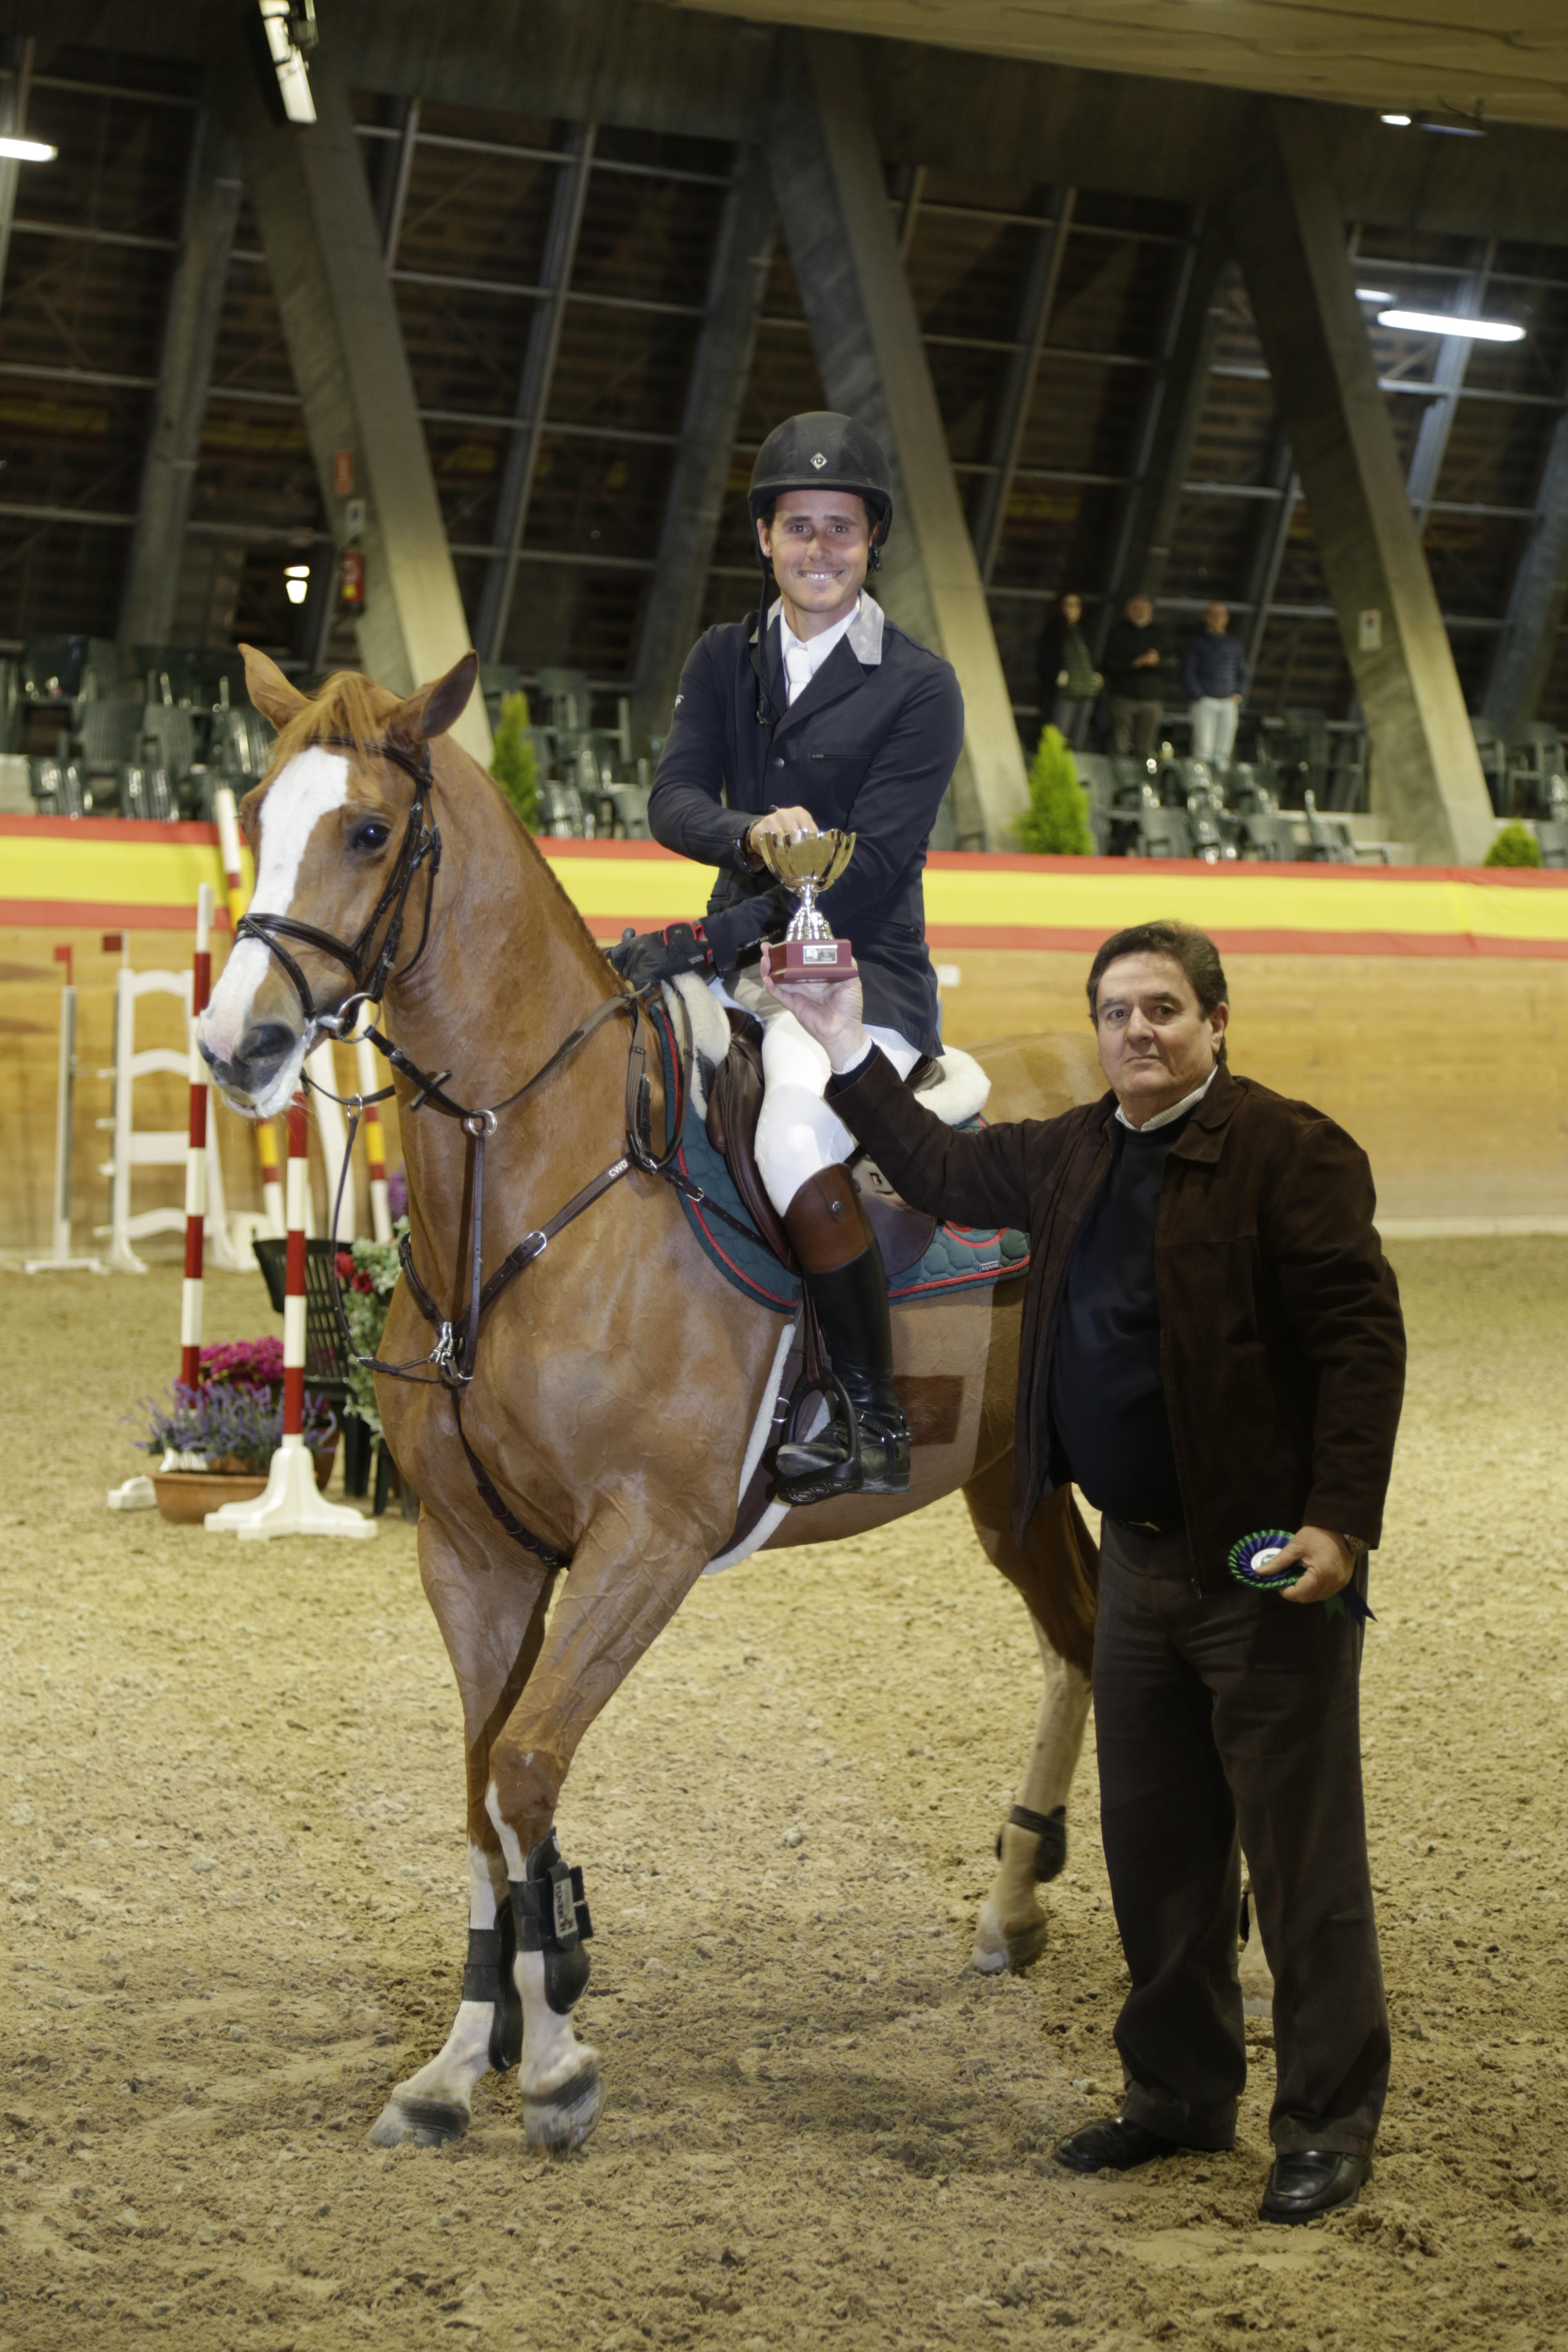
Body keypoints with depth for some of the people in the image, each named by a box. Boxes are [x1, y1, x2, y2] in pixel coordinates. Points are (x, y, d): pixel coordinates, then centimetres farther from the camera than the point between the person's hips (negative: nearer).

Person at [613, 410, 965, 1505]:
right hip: (739, 959, 6)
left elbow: (873, 871, -14)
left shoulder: (919, 687, -5)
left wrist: (713, 940, -21)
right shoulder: (726, 658, 13)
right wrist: (754, 834, -24)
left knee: (796, 1145, -34)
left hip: (861, 974, -6)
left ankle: (877, 1426, -18)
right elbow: (675, 799, 1)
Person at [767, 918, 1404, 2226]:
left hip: (1269, 1566, -8)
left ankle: (1332, 2122, 9)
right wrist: (848, 1054, 19)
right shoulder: (1076, 1156, 10)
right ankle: (1181, 2094, 28)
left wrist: (1339, 1523, -22)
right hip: (1140, 1561, 8)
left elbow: (1362, 1336, -16)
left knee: (1302, 1858, -1)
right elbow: (946, 1172, 25)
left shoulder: (1289, 1150, -12)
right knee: (1154, 1847, 15)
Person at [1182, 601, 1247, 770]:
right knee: (1204, 750, -16)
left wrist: (1238, 695, 7)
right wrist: (1199, 697, -10)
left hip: (1229, 702, 4)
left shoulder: (1234, 643, 18)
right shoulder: (1196, 642, 5)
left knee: (1223, 753, -1)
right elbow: (1187, 674, 0)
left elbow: (1242, 673, 24)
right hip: (1204, 701, -4)